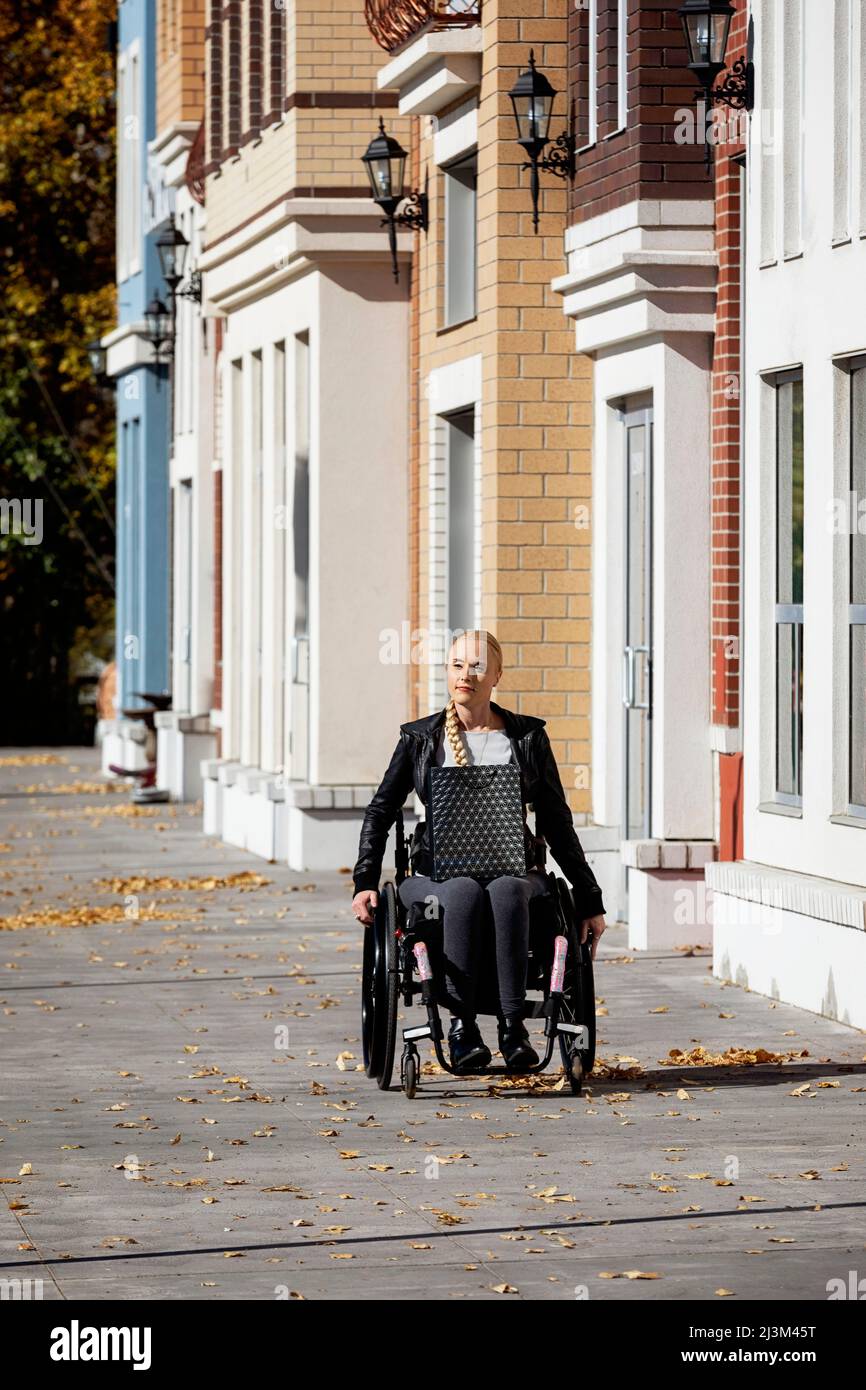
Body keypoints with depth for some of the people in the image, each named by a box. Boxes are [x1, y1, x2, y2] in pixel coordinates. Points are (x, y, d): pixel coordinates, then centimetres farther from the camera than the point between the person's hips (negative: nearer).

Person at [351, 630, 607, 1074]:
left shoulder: (527, 737, 12)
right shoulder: (420, 738, 11)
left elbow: (556, 822, 13)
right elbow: (380, 810, 10)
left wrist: (589, 898, 10)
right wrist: (365, 883, -4)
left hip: (512, 867, 0)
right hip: (438, 870, 0)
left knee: (505, 890, -37)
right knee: (464, 892, -37)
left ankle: (513, 1027, -43)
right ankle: (460, 1025, -38)